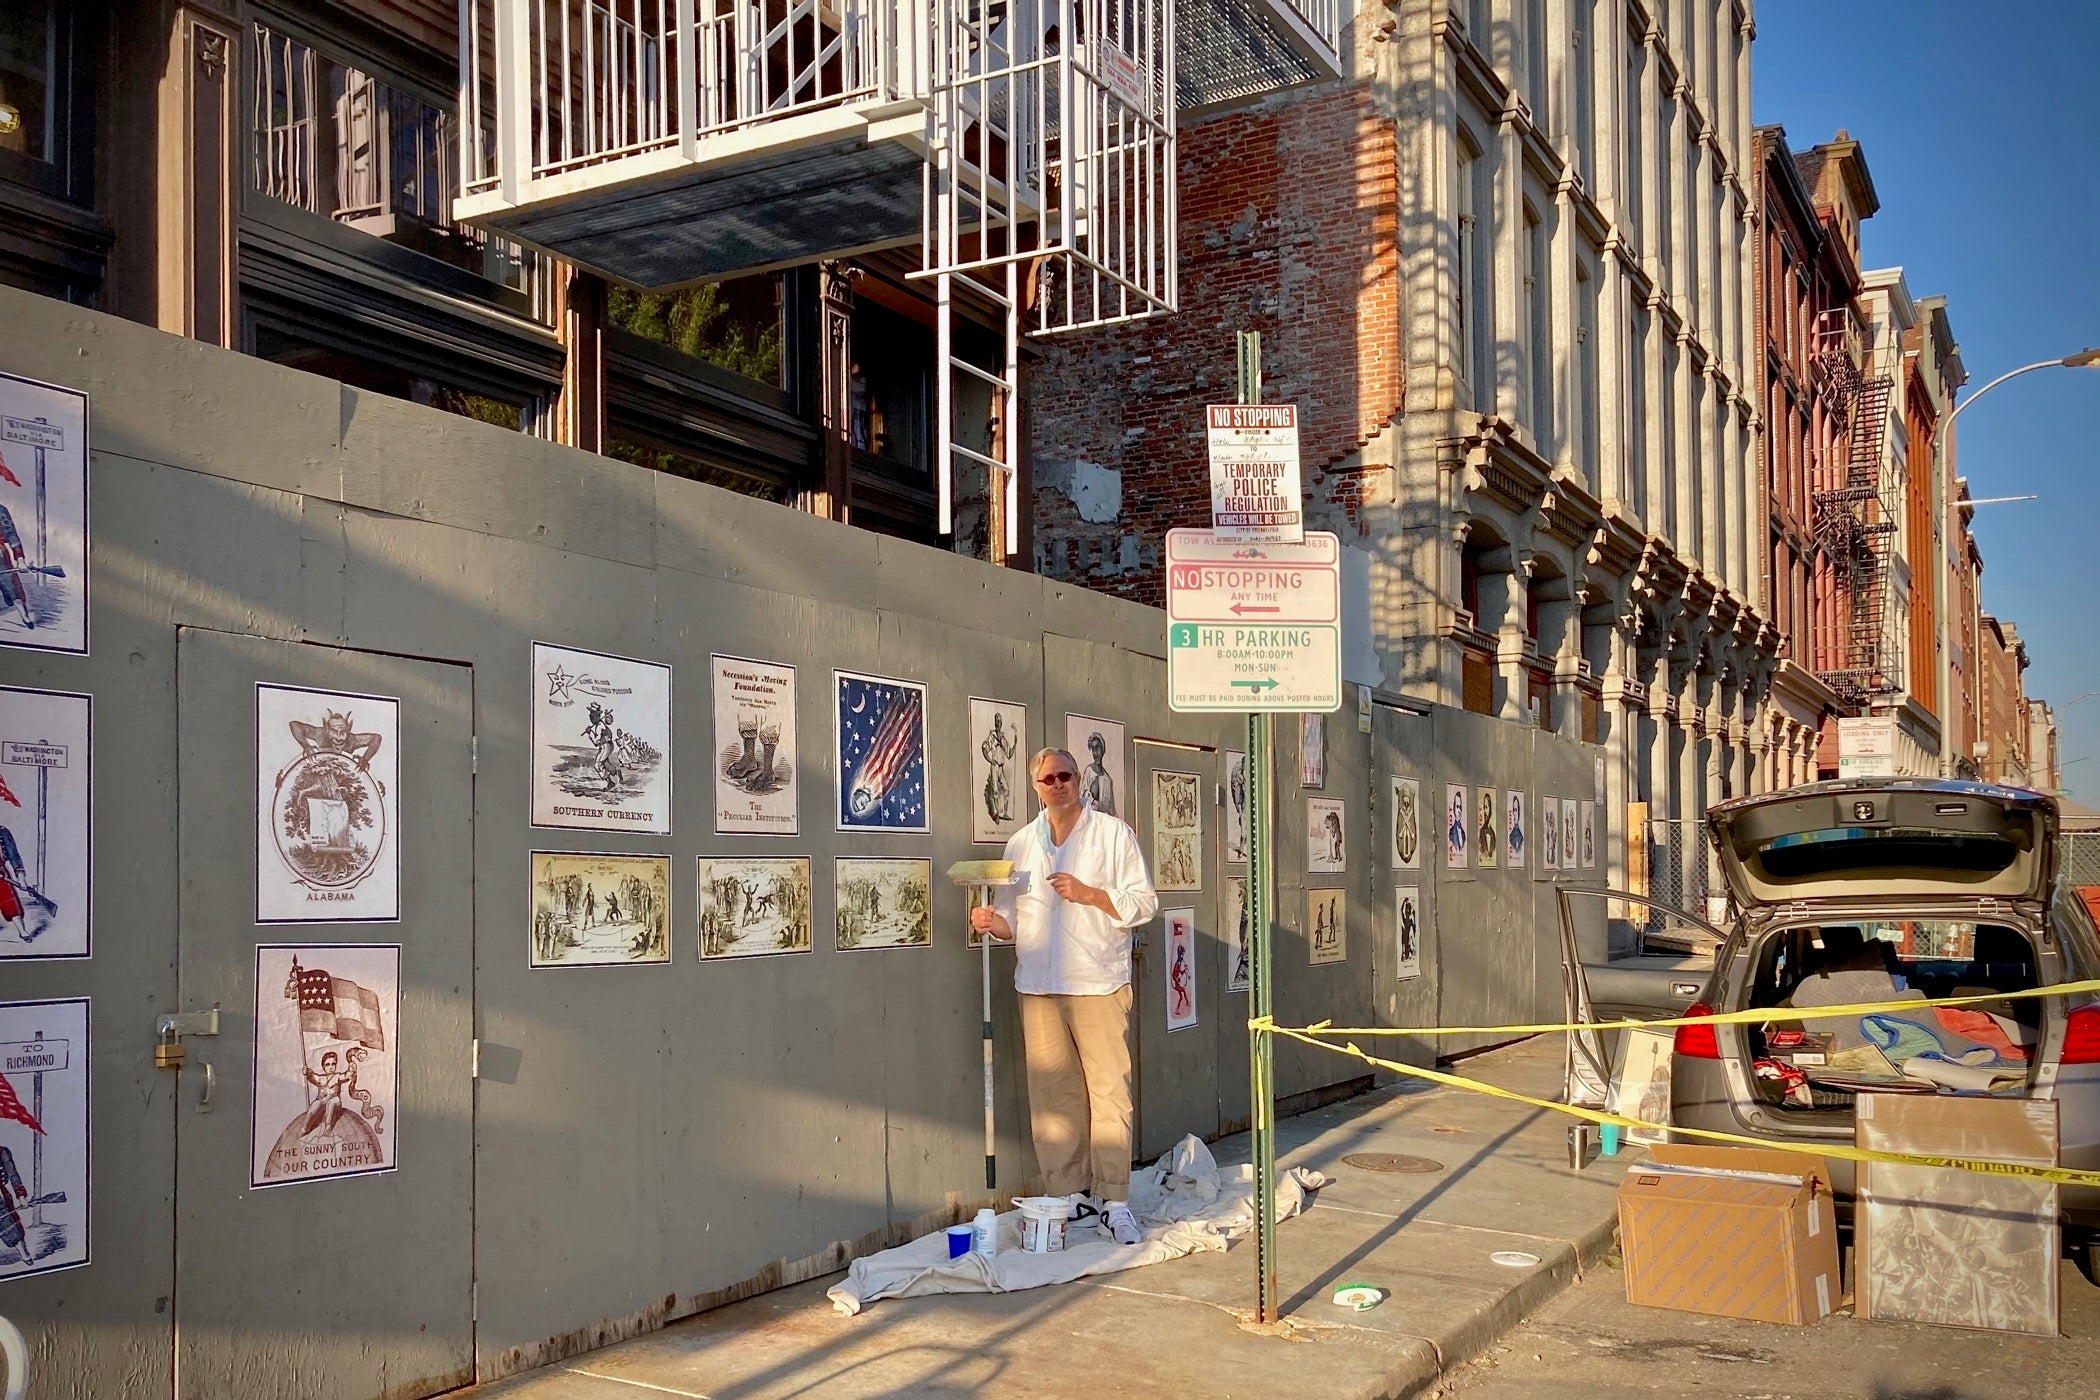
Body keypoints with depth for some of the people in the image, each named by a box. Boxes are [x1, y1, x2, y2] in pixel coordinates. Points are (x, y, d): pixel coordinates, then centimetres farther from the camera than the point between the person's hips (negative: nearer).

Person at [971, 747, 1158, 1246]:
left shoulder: (1113, 834, 5)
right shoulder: (1020, 844, 17)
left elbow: (1143, 904, 1)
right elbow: (1012, 920, 19)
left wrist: (1087, 894, -11)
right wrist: (992, 921, -3)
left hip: (1099, 982, -4)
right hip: (1038, 985, 4)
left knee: (1110, 1091, -8)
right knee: (1051, 1094, 3)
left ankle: (1114, 1202, -3)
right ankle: (1068, 1195, 12)